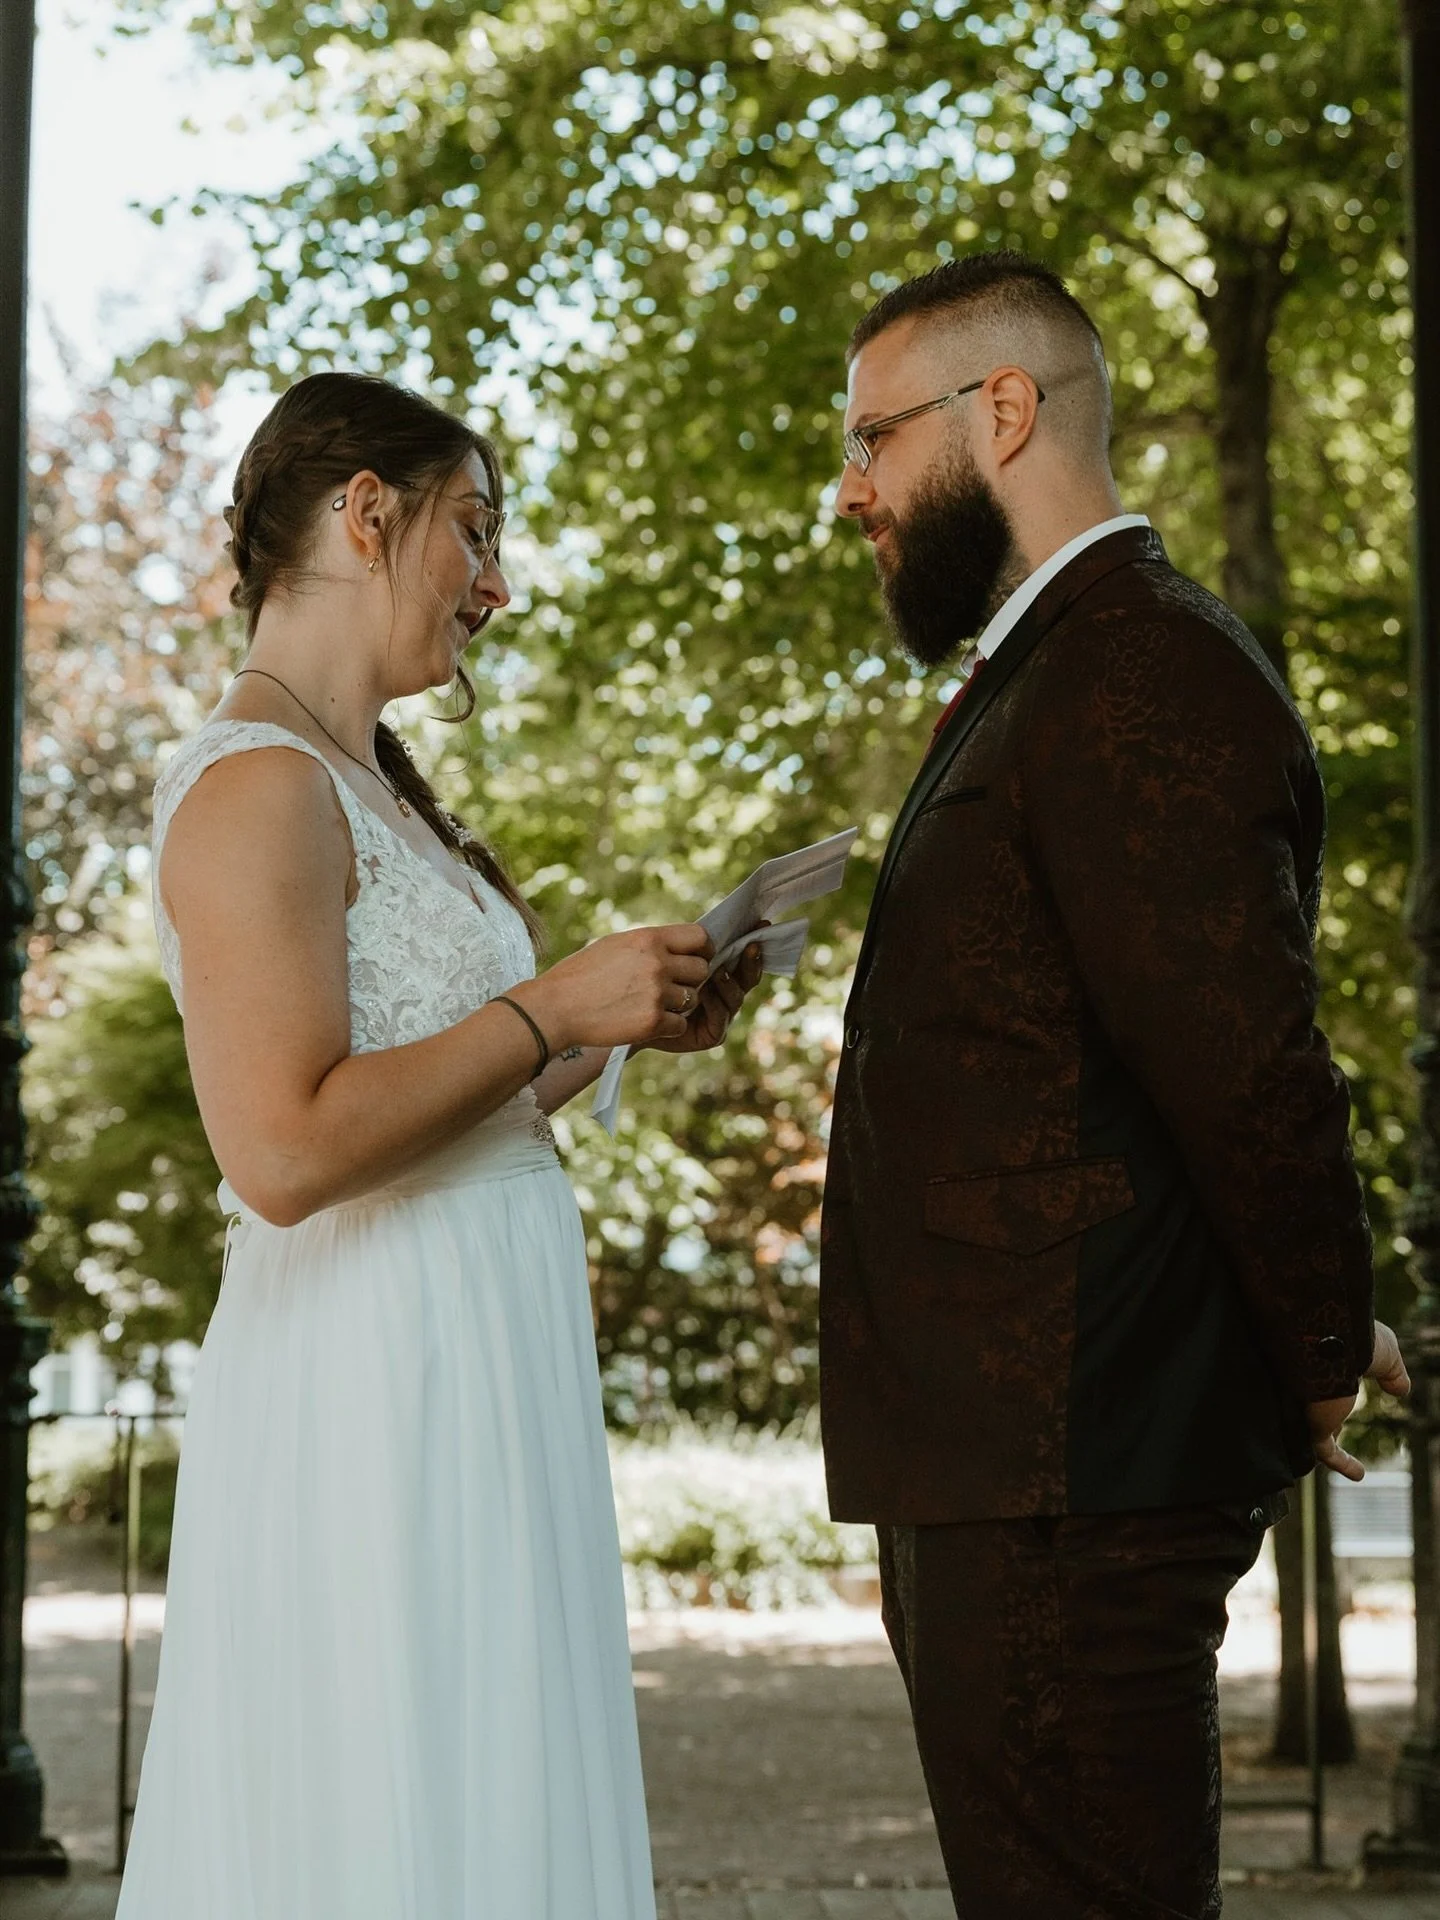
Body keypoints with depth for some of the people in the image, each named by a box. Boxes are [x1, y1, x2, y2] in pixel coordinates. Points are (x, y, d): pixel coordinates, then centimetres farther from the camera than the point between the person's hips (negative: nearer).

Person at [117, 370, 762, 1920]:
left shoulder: (366, 786, 18)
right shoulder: (257, 787, -13)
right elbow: (286, 1150, -23)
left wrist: (619, 1034, 10)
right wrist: (554, 1009, -15)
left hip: (468, 1365, 10)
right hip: (378, 1372, -10)